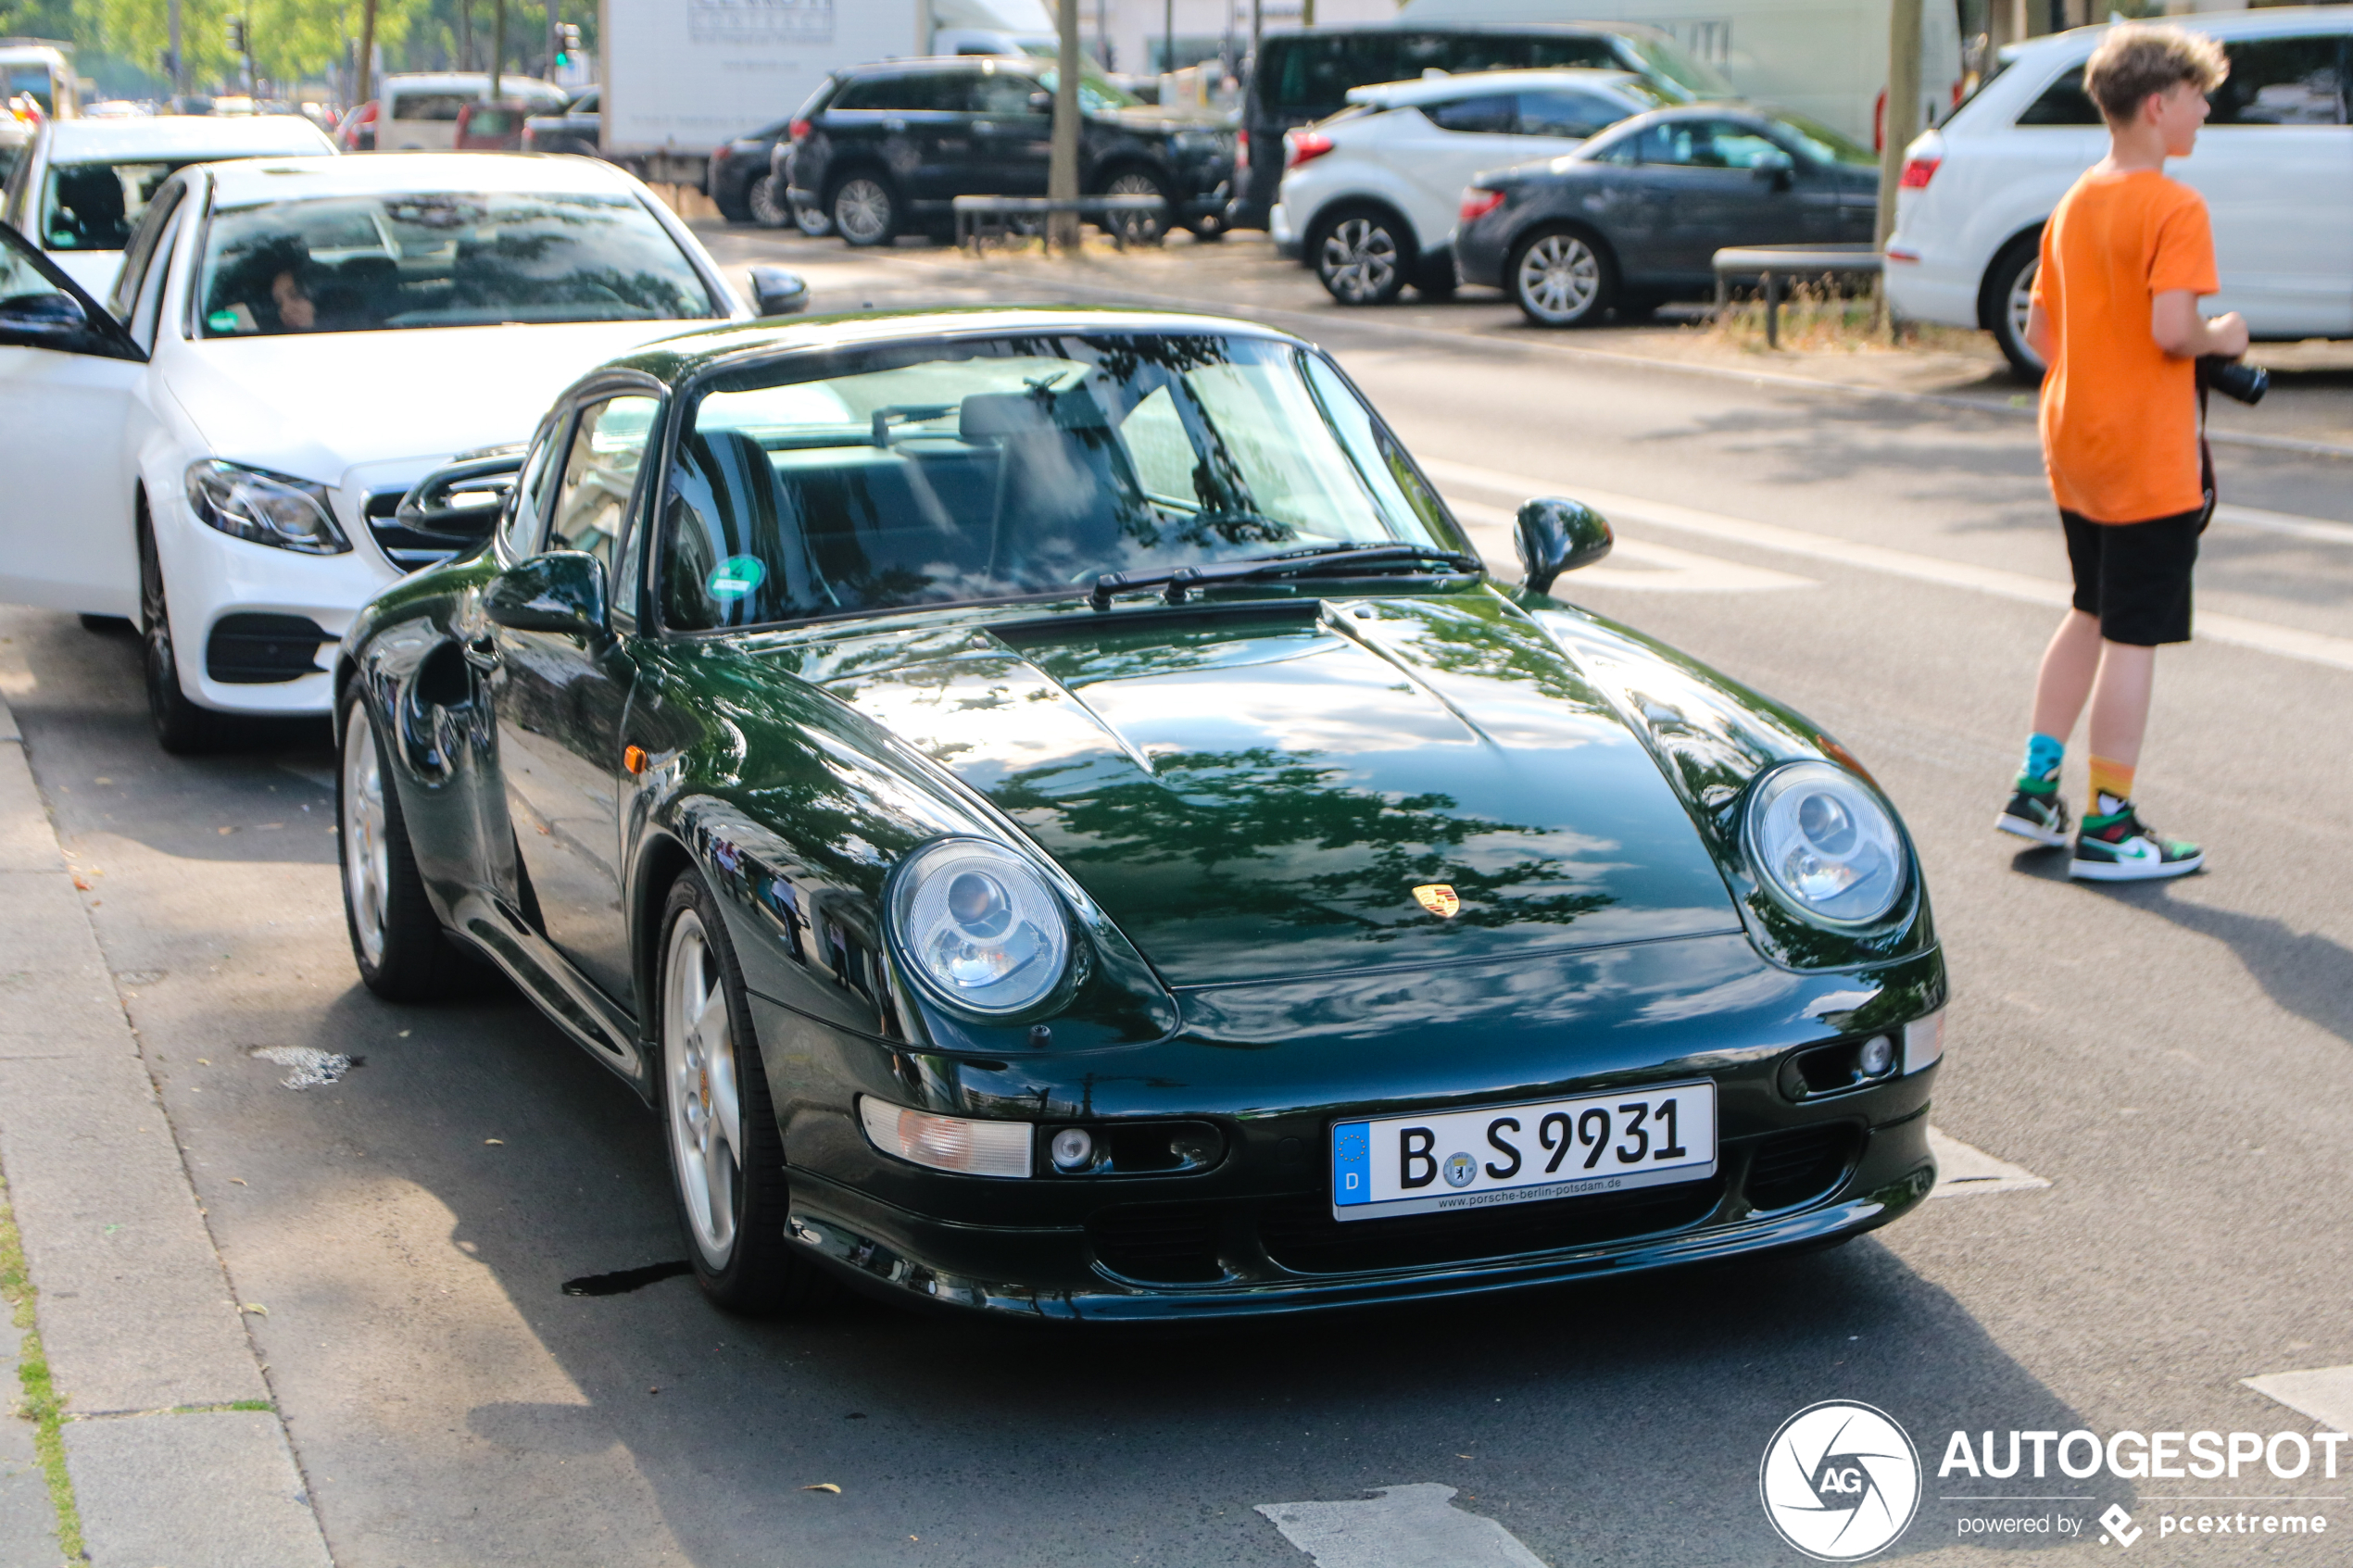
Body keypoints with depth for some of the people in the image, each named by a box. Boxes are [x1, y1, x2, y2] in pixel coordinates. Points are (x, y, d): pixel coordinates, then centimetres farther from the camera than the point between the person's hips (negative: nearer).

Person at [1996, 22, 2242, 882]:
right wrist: (2224, 337, -7)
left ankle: (2035, 788, 23)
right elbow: (2172, 327, -26)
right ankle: (2107, 828, 4)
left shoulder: (2074, 204, 9)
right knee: (2133, 640, -1)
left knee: (2091, 616, 22)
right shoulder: (2175, 207, -16)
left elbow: (2038, 330, 11)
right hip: (2149, 459, -8)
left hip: (2073, 447, 8)